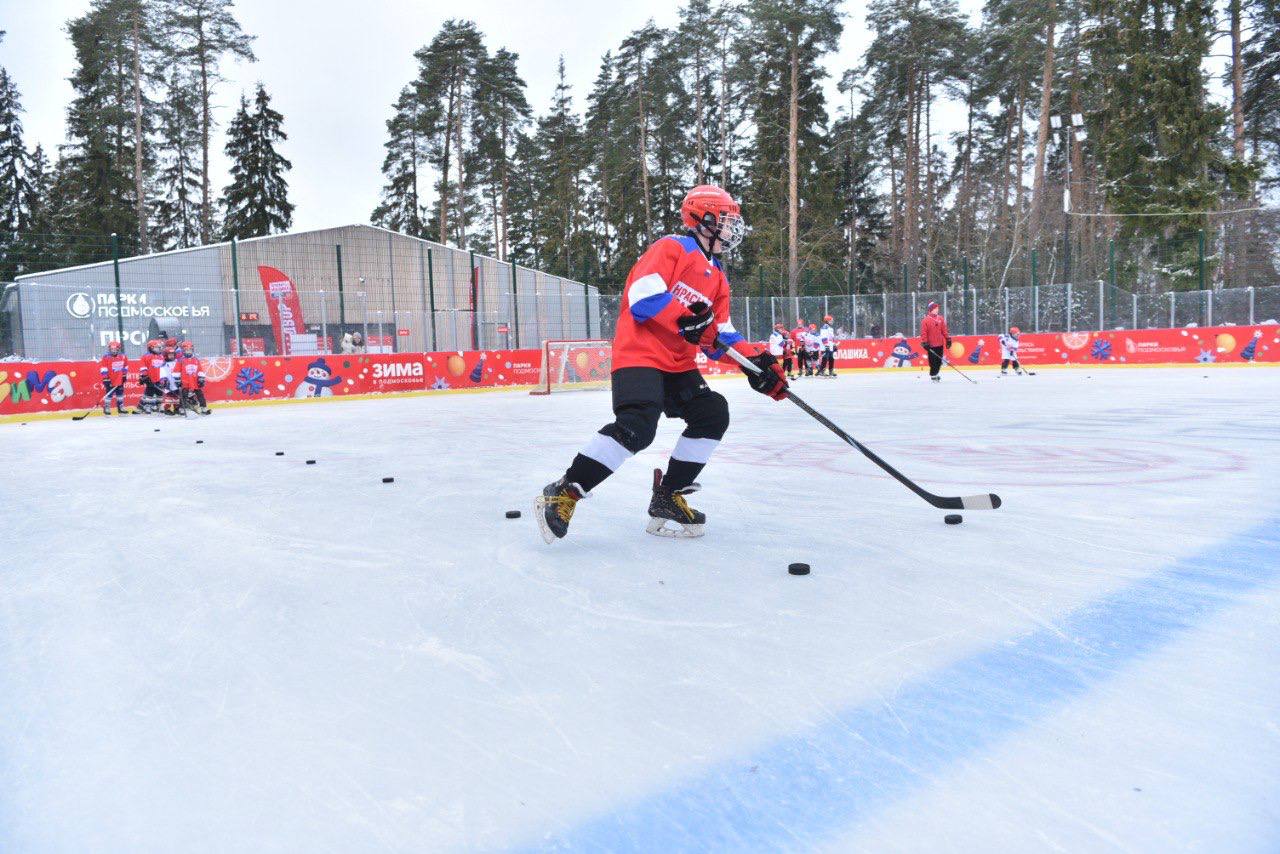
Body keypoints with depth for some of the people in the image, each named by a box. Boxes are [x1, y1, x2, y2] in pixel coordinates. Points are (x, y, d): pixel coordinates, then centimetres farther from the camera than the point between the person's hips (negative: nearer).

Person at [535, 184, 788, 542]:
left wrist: (755, 361, 3)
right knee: (637, 425, -26)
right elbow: (642, 296, -19)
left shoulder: (717, 277, 19)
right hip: (640, 353, -9)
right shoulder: (672, 248, -6)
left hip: (678, 363, 10)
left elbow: (721, 334, 16)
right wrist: (685, 320, -25)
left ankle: (668, 497, 8)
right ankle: (563, 493, -17)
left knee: (713, 413, 0)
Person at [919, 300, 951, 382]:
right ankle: (933, 375, 7)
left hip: (940, 344, 5)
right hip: (931, 345, -5)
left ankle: (935, 374, 23)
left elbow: (944, 330, 14)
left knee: (939, 361, 8)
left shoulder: (941, 319, 10)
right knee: (933, 361, -5)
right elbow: (923, 332, -10)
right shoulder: (925, 320, -7)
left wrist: (948, 339, 10)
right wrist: (924, 343, -14)